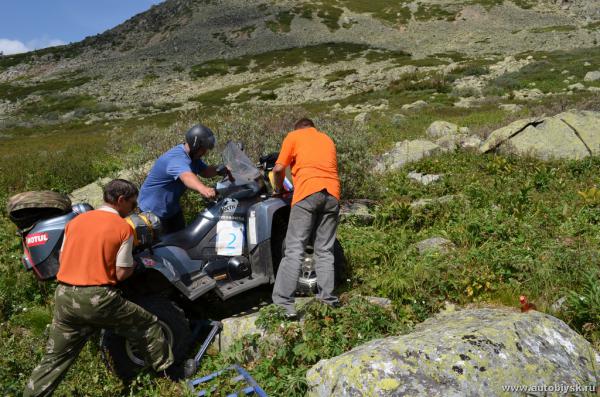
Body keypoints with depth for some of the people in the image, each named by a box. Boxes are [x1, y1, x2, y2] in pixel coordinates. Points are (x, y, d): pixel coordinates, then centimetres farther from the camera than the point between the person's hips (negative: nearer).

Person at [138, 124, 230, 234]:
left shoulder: (193, 156, -2)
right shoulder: (176, 159, -35)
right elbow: (186, 176, -55)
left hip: (172, 208, 9)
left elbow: (205, 171, 3)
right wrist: (203, 189, -76)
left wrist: (223, 170, -18)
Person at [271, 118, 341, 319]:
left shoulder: (293, 136, 16)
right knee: (325, 251, 11)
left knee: (294, 250, -6)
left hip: (308, 192, -4)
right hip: (332, 194, 4)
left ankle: (283, 303, -10)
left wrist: (279, 188, 24)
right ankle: (327, 300, 10)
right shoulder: (328, 139, 30)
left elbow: (279, 168, 6)